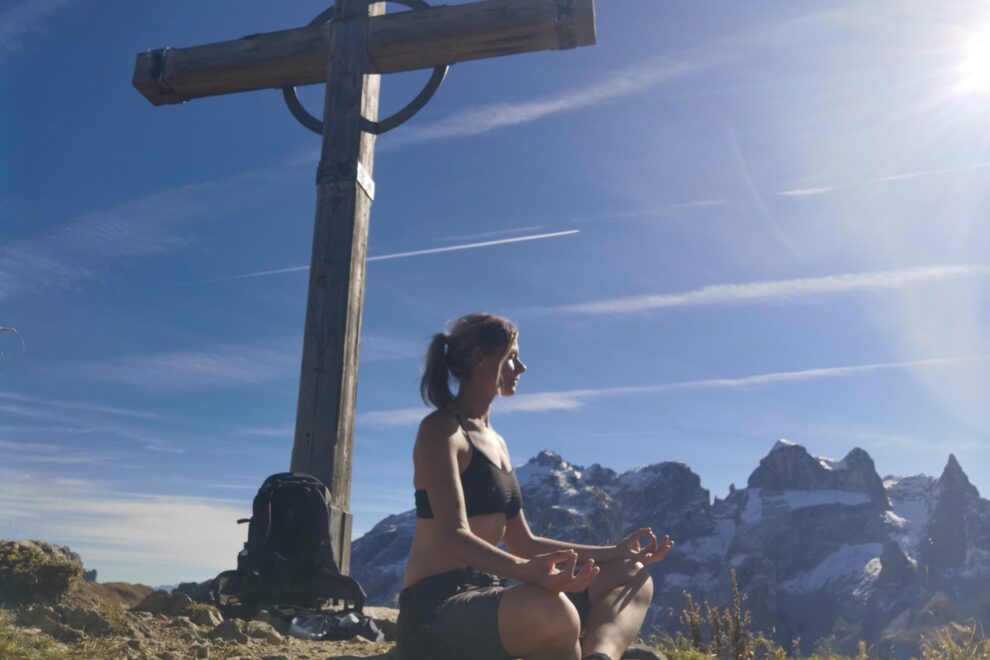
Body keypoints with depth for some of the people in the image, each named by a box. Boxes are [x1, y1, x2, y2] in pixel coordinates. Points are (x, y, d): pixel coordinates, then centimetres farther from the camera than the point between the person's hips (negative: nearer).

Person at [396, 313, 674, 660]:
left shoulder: (496, 443, 19)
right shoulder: (440, 430, -7)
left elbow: (522, 543, 20)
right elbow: (455, 536, -21)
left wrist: (617, 552, 20)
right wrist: (528, 570, -40)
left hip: (484, 598, 10)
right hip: (435, 611, -9)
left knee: (634, 578, 5)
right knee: (551, 610, -41)